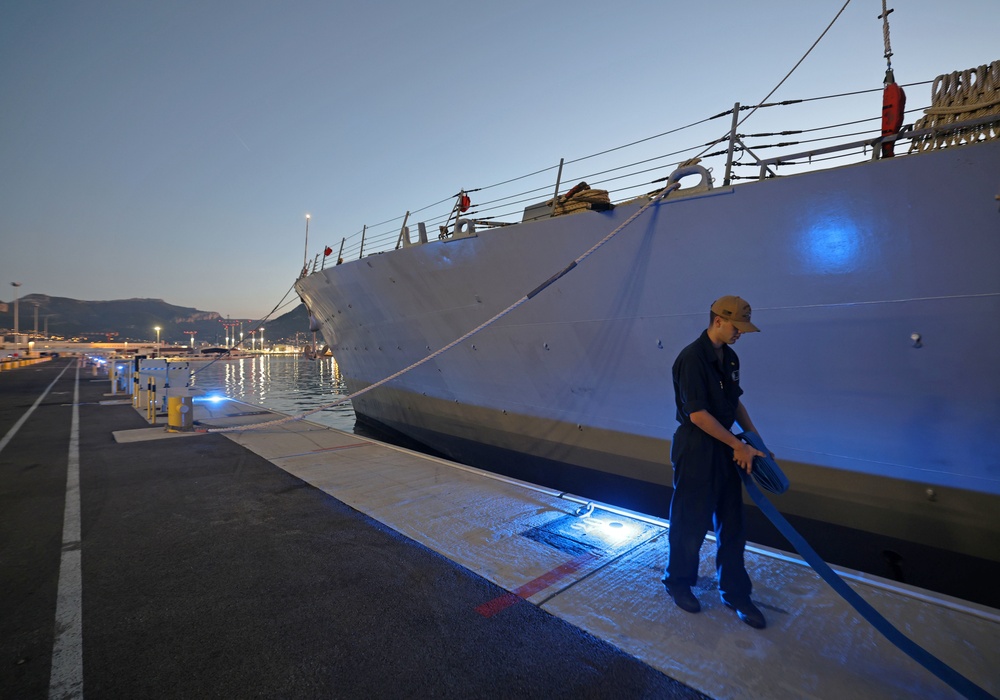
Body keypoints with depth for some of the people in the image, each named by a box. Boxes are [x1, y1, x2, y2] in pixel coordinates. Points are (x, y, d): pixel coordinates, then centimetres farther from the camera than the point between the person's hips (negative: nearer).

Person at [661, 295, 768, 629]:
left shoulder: (730, 358, 7)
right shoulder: (691, 358, -21)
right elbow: (697, 414, -24)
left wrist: (754, 436, 10)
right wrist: (739, 445, -16)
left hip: (725, 449, 8)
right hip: (696, 451, -8)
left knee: (732, 525, 17)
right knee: (690, 523, 9)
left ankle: (735, 592, 34)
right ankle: (678, 582, 32)